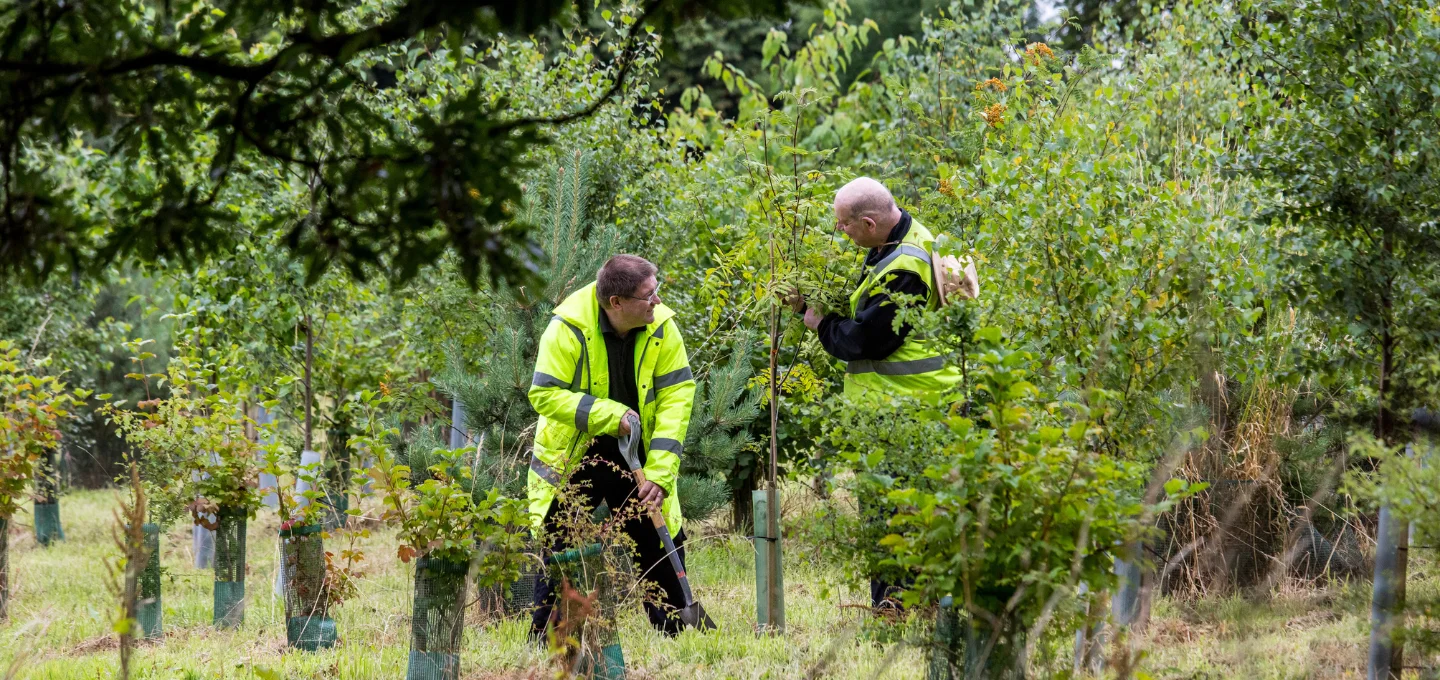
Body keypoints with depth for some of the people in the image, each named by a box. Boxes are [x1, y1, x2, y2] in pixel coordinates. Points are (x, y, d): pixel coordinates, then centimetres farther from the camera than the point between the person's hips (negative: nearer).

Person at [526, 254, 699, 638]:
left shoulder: (662, 329, -13)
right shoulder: (568, 329, -22)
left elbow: (676, 398, -13)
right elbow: (543, 394, -20)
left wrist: (660, 472, -20)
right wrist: (609, 414, -28)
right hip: (574, 453, -3)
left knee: (661, 545, 4)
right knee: (558, 549, 0)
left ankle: (677, 636, 17)